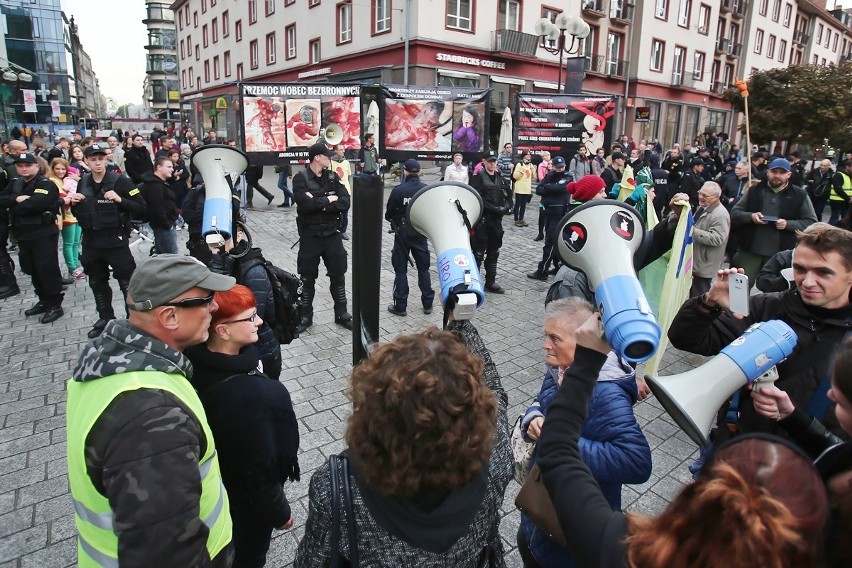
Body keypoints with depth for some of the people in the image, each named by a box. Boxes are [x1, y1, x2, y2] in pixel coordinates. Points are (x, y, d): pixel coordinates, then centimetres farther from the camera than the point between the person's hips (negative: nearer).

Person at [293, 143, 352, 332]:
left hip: (332, 233, 3)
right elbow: (306, 204, -24)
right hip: (310, 235, -3)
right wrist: (329, 199, -14)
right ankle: (305, 316, 23)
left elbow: (345, 203, -9)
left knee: (338, 276, 10)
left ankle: (341, 314, 24)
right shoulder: (301, 178, -8)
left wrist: (318, 203, -17)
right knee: (307, 278, 8)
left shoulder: (332, 177, 3)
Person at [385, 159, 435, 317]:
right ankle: (427, 304, 21)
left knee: (400, 270, 8)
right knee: (423, 268, 15)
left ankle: (400, 306, 10)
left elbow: (388, 214, -6)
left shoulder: (398, 190, -14)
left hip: (402, 234, -2)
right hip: (420, 234, 2)